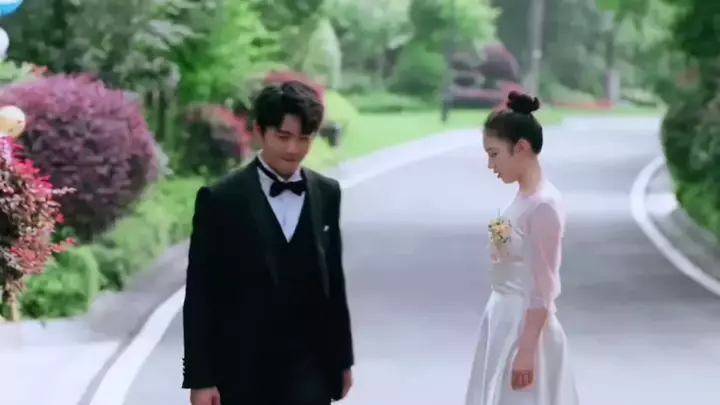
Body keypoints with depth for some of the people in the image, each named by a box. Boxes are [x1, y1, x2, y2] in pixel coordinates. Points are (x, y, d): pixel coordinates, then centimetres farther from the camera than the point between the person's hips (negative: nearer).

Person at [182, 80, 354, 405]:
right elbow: (200, 296, -8)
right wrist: (199, 377, -10)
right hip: (243, 371, -2)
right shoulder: (221, 199, -8)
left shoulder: (327, 194, 5)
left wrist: (342, 358, 14)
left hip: (308, 368, 3)